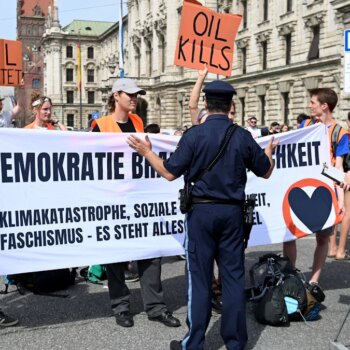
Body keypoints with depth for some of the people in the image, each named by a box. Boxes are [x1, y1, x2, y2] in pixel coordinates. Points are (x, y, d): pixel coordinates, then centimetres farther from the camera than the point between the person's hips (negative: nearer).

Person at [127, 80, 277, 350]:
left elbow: (169, 173, -8)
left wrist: (147, 152, 7)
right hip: (232, 211, 3)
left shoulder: (194, 135, -9)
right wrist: (269, 152, 32)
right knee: (234, 274, 9)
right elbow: (265, 172, 11)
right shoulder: (243, 136, 1)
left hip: (202, 210, -2)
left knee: (200, 276, 4)